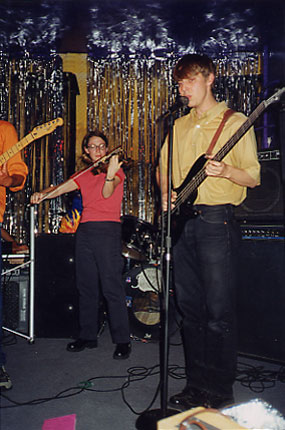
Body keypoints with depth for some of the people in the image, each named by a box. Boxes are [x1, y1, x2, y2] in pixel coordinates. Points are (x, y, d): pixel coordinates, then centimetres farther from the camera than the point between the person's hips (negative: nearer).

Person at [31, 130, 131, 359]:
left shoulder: (116, 170, 3)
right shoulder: (83, 176, 19)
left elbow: (107, 193, -14)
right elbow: (60, 189, 11)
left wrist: (110, 175, -33)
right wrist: (42, 194, -8)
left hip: (107, 229, -6)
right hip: (84, 230, 6)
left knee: (112, 286, -8)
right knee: (86, 286, 10)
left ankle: (122, 340, 0)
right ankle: (88, 336, 21)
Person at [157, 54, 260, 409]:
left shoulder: (235, 122, 0)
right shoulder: (178, 127, 18)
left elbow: (253, 177, -2)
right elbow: (162, 168, 25)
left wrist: (225, 171, -21)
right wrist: (166, 194, 6)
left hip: (217, 222, -6)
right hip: (182, 221, 6)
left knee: (219, 313, -4)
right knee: (190, 309, 10)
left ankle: (220, 393, 12)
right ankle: (196, 385, 24)